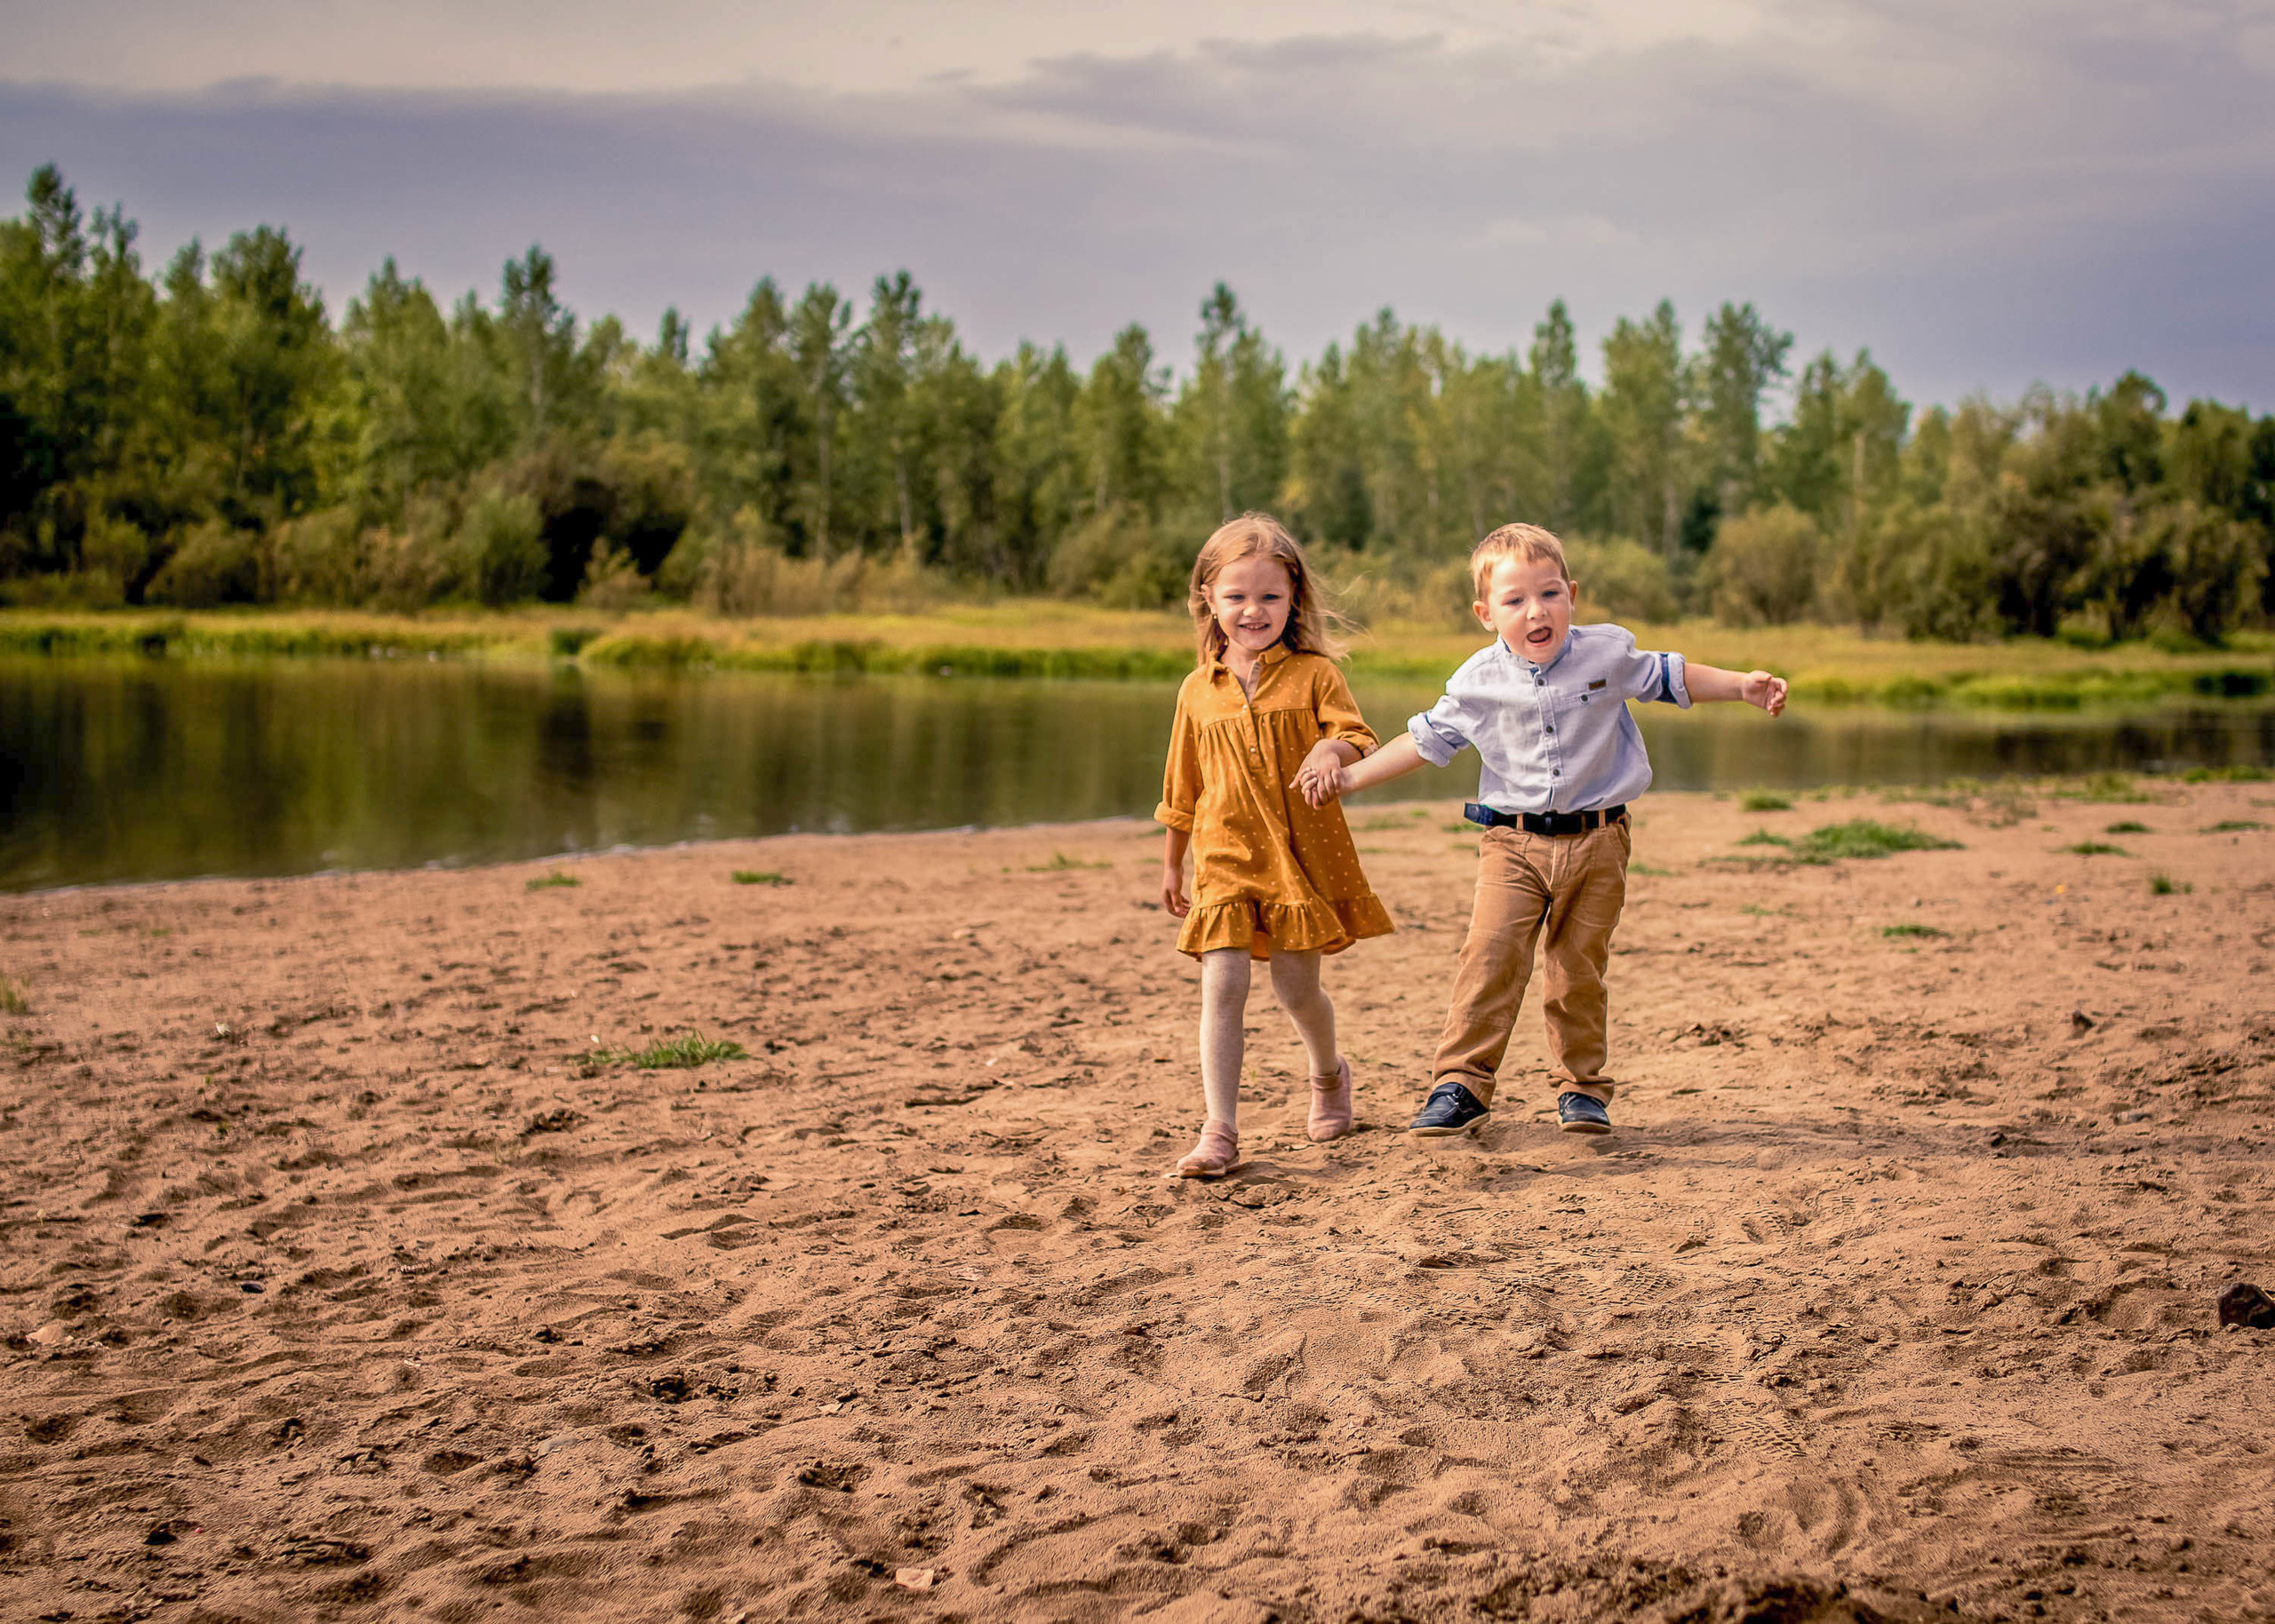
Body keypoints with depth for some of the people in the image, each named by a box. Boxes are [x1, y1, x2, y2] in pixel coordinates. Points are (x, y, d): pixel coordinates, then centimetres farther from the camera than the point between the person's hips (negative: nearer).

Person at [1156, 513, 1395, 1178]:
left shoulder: (1313, 674, -1)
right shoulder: (1198, 692, 7)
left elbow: (1358, 740, -10)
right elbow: (1183, 788, 16)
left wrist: (1335, 749, -33)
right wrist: (1172, 864, 21)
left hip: (1305, 855, -1)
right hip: (1227, 858, 2)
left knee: (1296, 985, 8)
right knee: (1222, 986, -10)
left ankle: (1329, 1073, 40)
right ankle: (1220, 1132, -9)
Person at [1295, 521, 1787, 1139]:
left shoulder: (1607, 652, -3)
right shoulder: (1478, 681, -3)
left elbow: (1669, 677, 13)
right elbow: (1428, 739, 8)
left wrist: (1744, 685, 4)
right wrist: (1350, 774, 3)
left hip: (1596, 840, 0)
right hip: (1513, 842, 0)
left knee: (1580, 968, 5)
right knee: (1491, 956, -14)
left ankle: (1583, 1087, 21)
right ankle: (1461, 1085, -8)